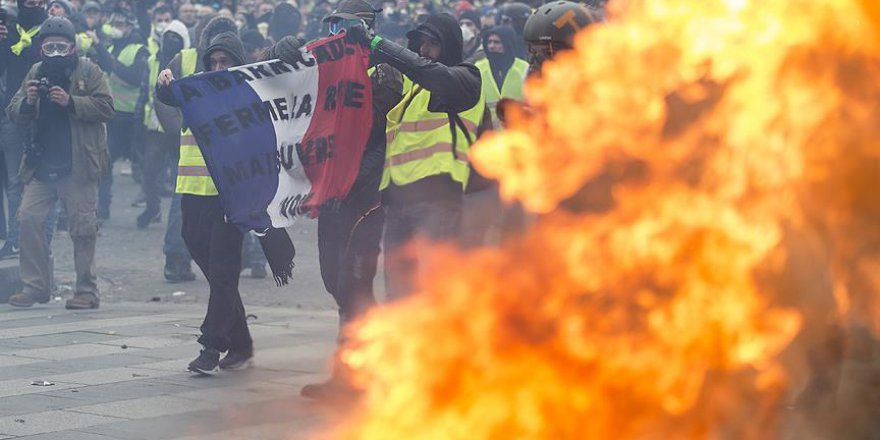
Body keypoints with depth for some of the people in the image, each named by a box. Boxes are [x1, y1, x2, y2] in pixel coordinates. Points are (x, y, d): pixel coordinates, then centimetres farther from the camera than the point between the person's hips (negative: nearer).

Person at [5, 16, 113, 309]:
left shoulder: (89, 72, 0)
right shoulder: (36, 73, 13)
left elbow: (105, 108, -9)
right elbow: (14, 112, 11)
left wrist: (71, 102, -20)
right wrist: (28, 102, -11)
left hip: (77, 164, -4)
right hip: (42, 164, 4)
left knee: (82, 227, -2)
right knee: (28, 218, -2)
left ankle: (86, 291, 6)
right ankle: (34, 286, 7)